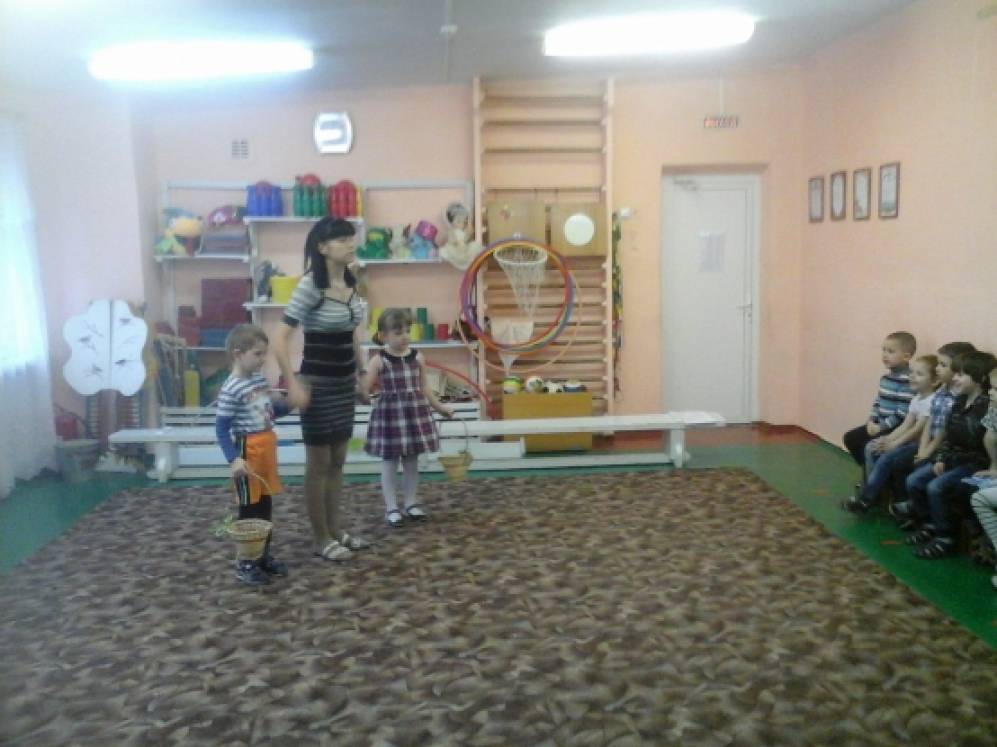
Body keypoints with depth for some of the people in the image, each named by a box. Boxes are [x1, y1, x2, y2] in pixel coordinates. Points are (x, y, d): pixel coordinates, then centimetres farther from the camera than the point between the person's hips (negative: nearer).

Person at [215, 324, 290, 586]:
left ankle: (264, 555, 28)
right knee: (249, 507, 1)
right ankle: (245, 563, 13)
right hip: (247, 451, -8)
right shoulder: (231, 389, -17)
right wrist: (234, 458, -26)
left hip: (267, 447, 8)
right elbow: (221, 428, -17)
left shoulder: (261, 379, 8)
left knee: (266, 504, 15)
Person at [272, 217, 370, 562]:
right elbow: (280, 338, -20)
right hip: (318, 384, -7)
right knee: (319, 463, 4)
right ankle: (321, 539, 16)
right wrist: (293, 384, -23)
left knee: (337, 460, 15)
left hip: (345, 382, 8)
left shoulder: (350, 283, 5)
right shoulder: (310, 285, -18)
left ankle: (335, 530, 27)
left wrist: (362, 370, 17)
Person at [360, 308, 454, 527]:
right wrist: (363, 395, -33)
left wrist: (440, 407, 16)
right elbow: (364, 387, -11)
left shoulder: (417, 357, 3)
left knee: (412, 462, 13)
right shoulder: (379, 360, -8)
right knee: (390, 463, 5)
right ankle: (391, 508, 14)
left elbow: (424, 388, 13)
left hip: (415, 412, 4)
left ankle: (411, 503, 25)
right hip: (390, 413, -4)